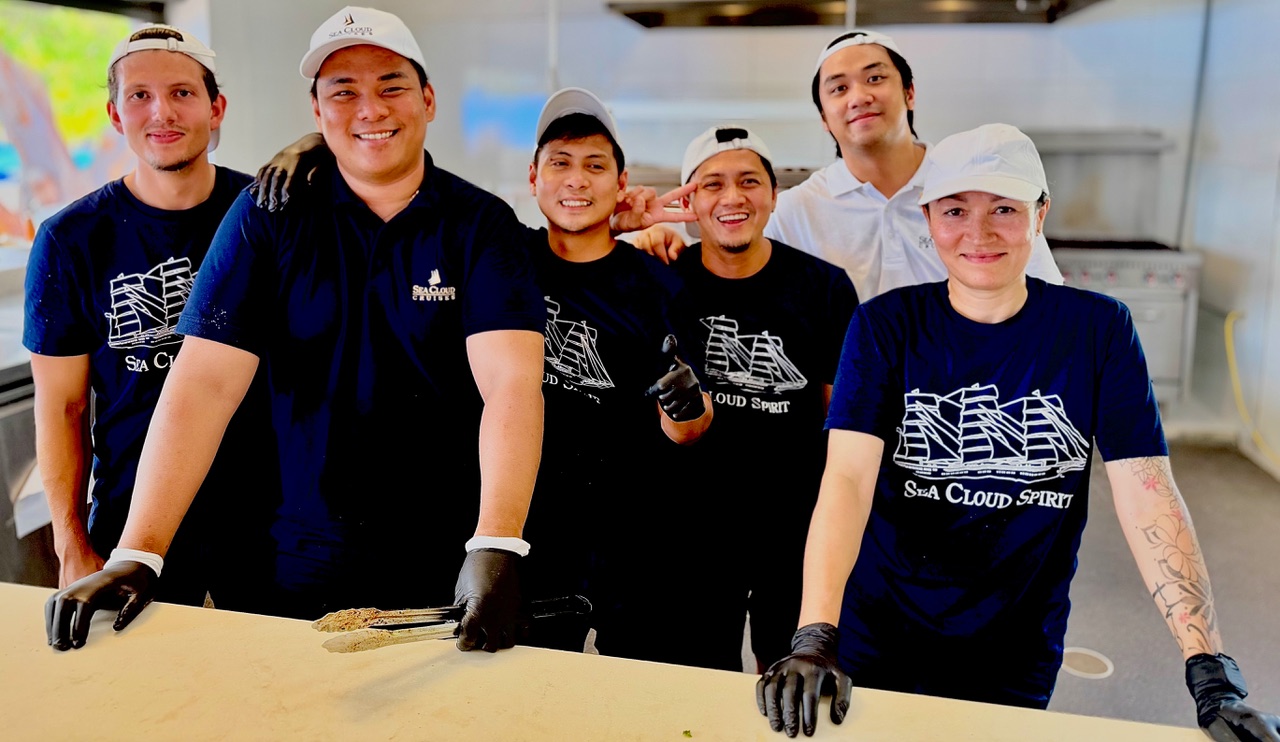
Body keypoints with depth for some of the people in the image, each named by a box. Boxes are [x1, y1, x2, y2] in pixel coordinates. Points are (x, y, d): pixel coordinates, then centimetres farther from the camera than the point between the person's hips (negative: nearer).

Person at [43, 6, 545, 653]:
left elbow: (512, 382, -19)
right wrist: (139, 556, -16)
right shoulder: (268, 217, -1)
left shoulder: (481, 224, -6)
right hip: (305, 566, 2)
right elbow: (206, 380, -9)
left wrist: (496, 549, -32)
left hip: (451, 565, -1)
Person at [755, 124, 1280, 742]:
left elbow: (1148, 496, -10)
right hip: (879, 641, 0)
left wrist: (1213, 673, -19)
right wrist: (814, 639, -33)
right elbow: (847, 477, -21)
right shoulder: (887, 326, -10)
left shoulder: (1098, 330, -7)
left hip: (1019, 656, 1)